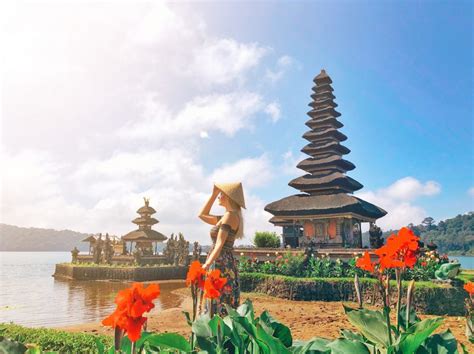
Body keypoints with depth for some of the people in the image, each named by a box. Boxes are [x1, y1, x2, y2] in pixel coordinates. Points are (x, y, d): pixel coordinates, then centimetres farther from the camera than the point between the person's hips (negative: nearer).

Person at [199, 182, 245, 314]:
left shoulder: (230, 215, -12)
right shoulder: (229, 216, 15)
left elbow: (219, 244, -20)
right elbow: (202, 215, 23)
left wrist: (207, 265, -24)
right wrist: (213, 194, 19)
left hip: (221, 264, -10)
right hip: (226, 264, 10)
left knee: (217, 304, -4)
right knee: (226, 306, 13)